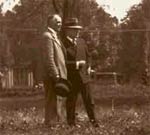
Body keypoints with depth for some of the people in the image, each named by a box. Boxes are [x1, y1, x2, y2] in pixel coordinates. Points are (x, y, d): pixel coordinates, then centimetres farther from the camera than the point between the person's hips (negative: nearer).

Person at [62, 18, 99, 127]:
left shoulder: (81, 42, 14)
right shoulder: (63, 42, -3)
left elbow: (88, 56, 21)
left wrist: (88, 67, 8)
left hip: (83, 74, 4)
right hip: (71, 76, -4)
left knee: (88, 98, 3)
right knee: (71, 100, 2)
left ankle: (93, 120, 7)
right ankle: (71, 121, 11)